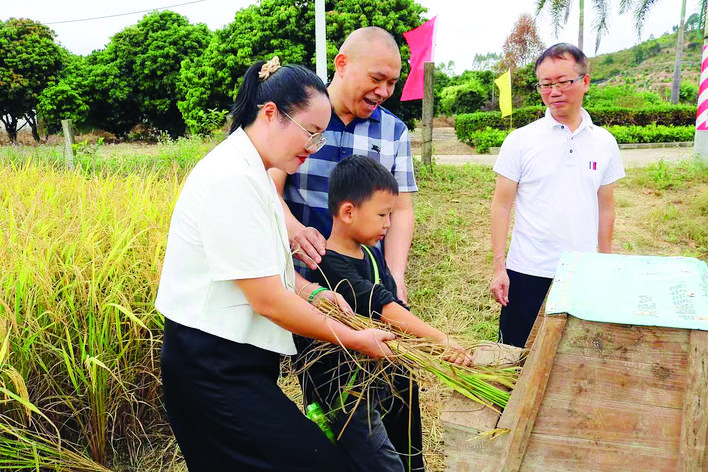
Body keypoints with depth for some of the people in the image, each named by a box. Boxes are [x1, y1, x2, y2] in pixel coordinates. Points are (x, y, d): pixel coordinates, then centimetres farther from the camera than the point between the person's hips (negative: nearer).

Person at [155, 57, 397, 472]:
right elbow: (268, 300, -22)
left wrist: (311, 292, 2)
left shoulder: (252, 171, 12)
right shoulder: (232, 179, -21)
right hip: (213, 369, -10)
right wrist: (354, 340, -13)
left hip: (237, 359, 10)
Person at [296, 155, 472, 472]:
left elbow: (394, 306, 5)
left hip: (372, 380, 9)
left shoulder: (372, 255, 7)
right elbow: (384, 308, -31)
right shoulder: (331, 268, -23)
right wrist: (440, 339, -35)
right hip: (341, 390, -9)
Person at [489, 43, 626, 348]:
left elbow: (605, 208, 13)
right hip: (527, 273, -2)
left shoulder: (604, 143, 6)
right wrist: (498, 267, -6)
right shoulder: (520, 140, -3)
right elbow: (502, 205, -2)